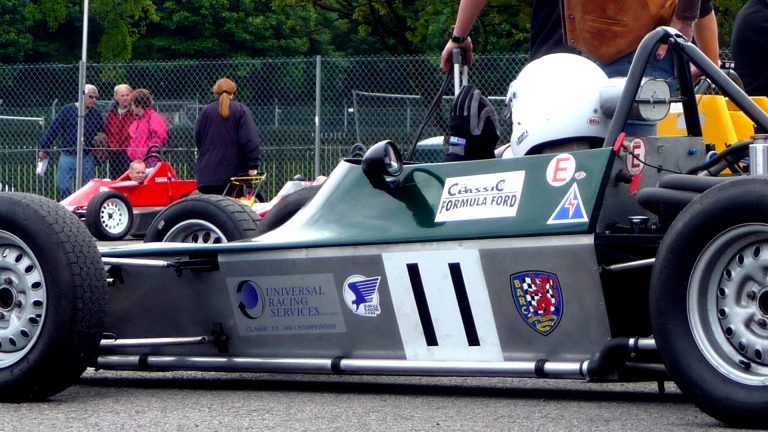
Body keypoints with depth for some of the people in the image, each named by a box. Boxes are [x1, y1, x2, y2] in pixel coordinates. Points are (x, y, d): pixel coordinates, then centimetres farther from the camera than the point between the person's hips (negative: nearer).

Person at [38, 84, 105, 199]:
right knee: (64, 189, -1)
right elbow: (53, 130, -1)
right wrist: (44, 149, -2)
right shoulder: (68, 110, -2)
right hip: (68, 156, -2)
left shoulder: (96, 114, 8)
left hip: (87, 158, 2)